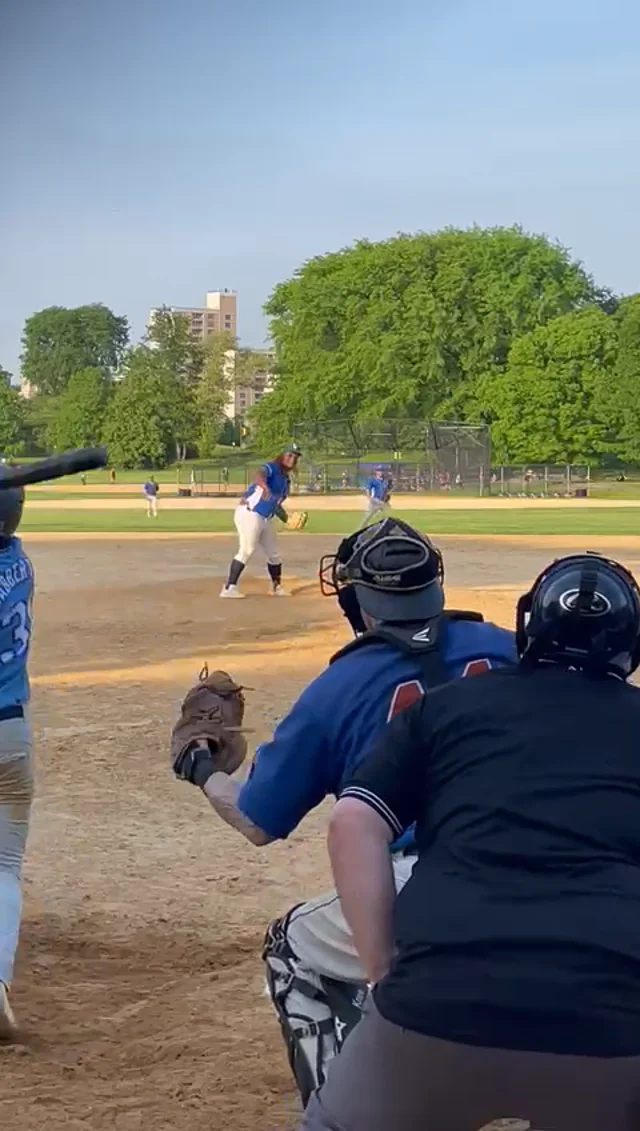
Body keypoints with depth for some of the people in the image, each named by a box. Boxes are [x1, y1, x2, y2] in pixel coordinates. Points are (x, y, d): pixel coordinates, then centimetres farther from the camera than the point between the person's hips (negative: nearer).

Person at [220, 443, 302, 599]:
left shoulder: (286, 481, 16)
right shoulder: (271, 468, -10)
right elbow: (260, 476, -34)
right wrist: (265, 488, -56)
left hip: (266, 520, 9)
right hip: (249, 513, -9)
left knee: (274, 554, 17)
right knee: (247, 550, -19)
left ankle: (277, 587, 34)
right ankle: (229, 588, -21)